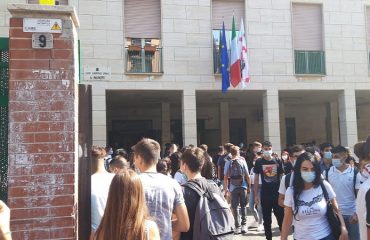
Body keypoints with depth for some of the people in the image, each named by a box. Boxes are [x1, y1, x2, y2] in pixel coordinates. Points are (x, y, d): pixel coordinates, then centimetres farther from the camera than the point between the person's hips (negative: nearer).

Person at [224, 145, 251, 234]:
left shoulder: (228, 163, -2)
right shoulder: (242, 162, -3)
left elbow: (226, 177, -3)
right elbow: (247, 176, -3)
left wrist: (226, 189, 5)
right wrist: (249, 186, 6)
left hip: (233, 188, 0)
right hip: (243, 187, 0)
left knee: (234, 207, 7)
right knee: (243, 206, 13)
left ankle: (237, 227, 7)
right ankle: (244, 225, 11)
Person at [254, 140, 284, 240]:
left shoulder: (277, 161, 0)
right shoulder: (259, 162, -2)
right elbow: (256, 179, 2)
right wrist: (256, 195, -2)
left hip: (278, 194, 0)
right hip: (265, 195, 0)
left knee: (281, 217, 4)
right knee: (267, 219, 9)